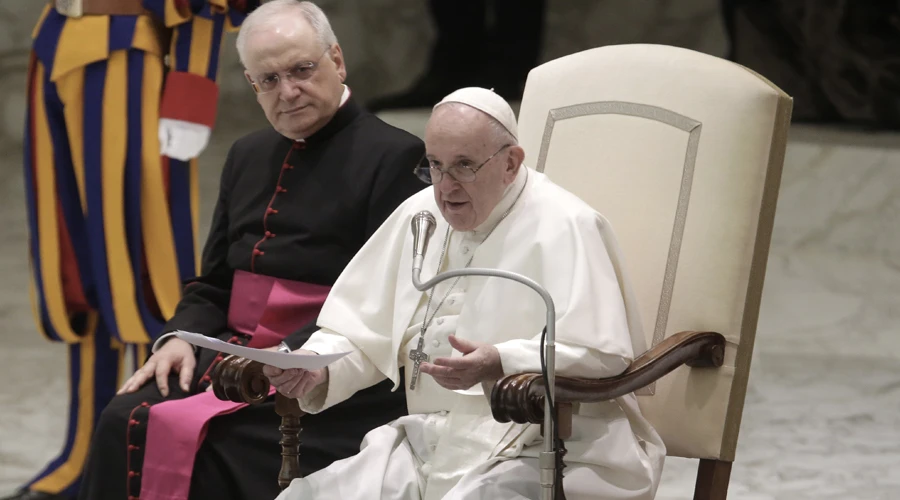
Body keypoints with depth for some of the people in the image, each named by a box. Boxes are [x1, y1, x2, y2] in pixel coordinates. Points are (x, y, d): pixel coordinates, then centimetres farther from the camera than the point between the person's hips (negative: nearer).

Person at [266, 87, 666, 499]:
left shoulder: (563, 227, -7)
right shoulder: (418, 216, 15)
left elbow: (602, 354, -17)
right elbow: (363, 334, 16)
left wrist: (500, 365, -31)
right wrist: (317, 366, -7)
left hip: (538, 453, -6)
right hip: (429, 445, 7)